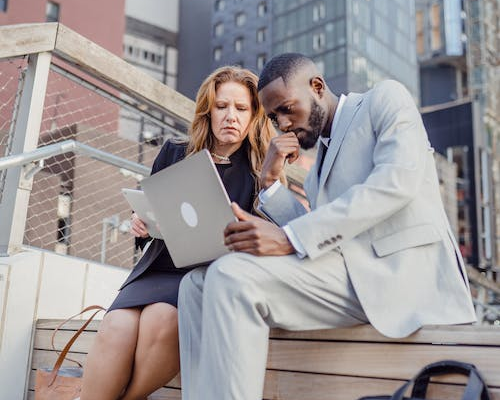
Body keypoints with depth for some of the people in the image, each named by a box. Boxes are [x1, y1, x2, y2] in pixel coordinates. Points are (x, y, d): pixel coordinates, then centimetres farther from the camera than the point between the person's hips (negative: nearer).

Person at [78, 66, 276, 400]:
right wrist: (140, 224, -3)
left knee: (162, 320, -33)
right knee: (116, 328, -28)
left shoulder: (260, 168, 8)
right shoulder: (175, 154, 16)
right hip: (161, 268, 3)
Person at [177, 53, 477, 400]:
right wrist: (271, 183, 7)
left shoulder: (386, 99, 7)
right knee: (199, 283, -4)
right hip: (350, 271, 8)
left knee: (232, 276, -25)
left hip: (399, 268, -8)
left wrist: (290, 237, -21)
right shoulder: (317, 172, 27)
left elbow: (397, 182, -13)